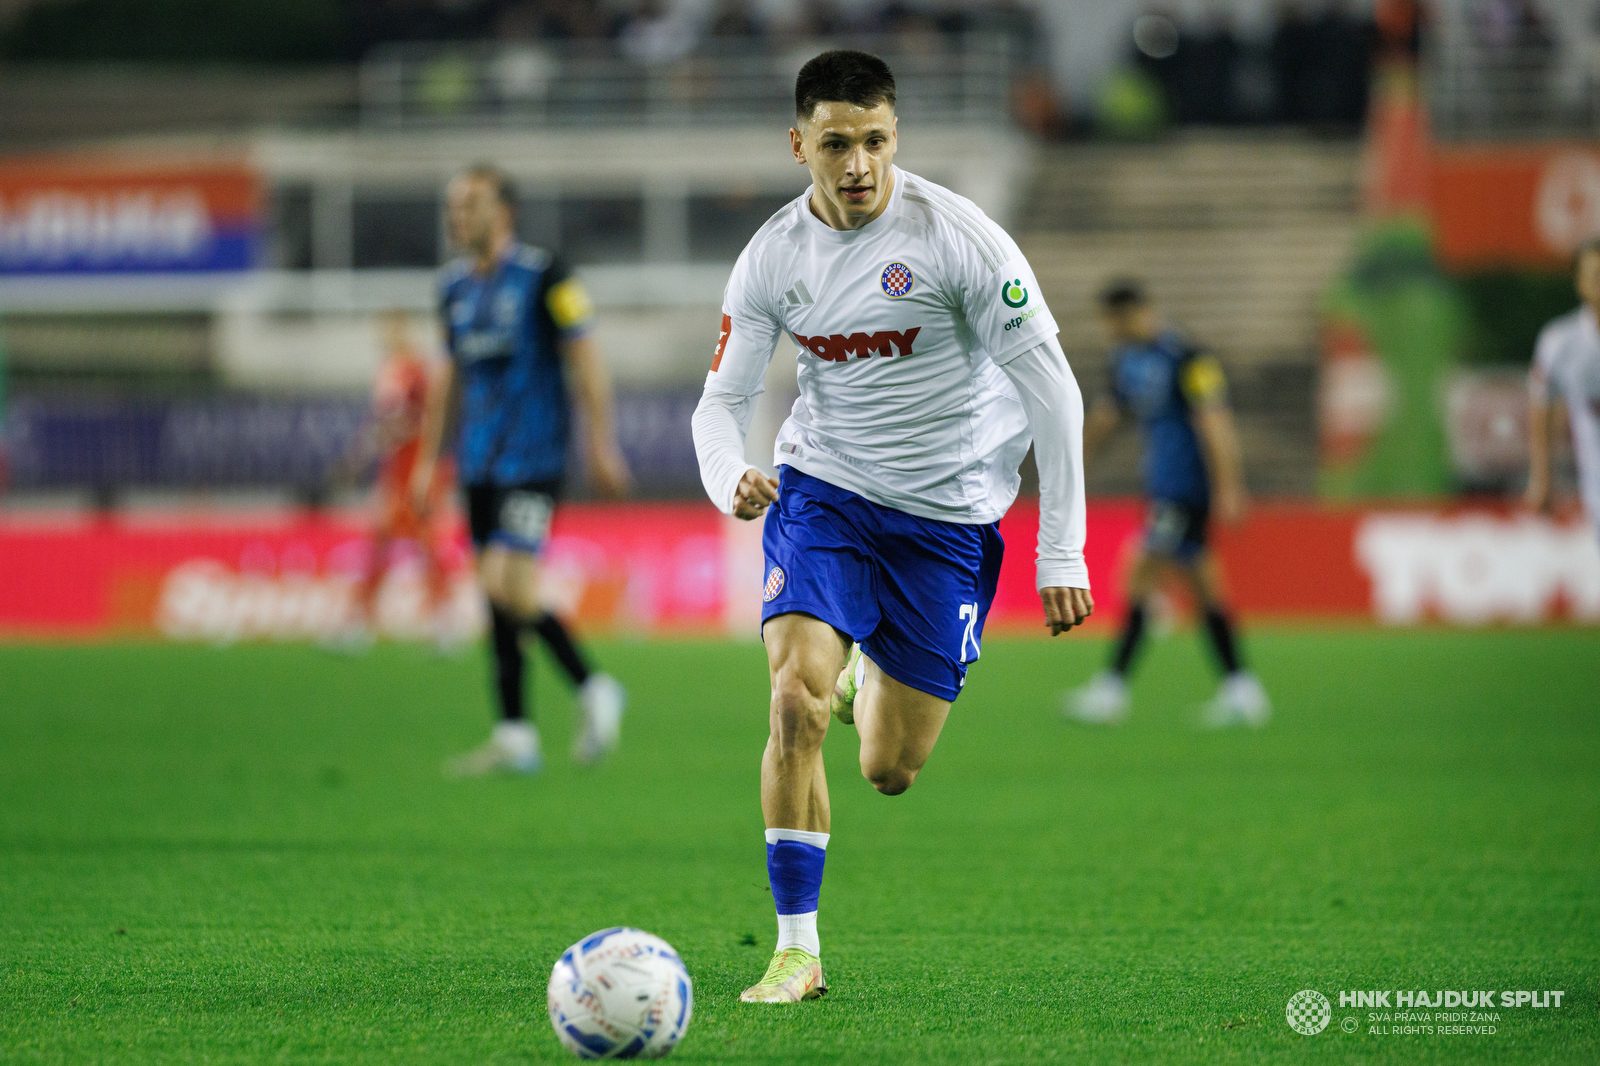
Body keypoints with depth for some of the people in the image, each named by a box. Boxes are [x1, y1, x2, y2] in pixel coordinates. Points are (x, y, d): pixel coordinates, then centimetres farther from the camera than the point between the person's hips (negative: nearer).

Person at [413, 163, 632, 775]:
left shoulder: (543, 277, -7)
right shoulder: (455, 287, 12)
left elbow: (585, 362, -7)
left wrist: (602, 445, -10)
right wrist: (428, 458, 20)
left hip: (532, 459, -7)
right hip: (480, 464, 7)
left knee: (509, 588, -17)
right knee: (496, 595, 4)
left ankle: (593, 690, 2)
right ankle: (514, 737, 7)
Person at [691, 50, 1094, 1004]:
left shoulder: (959, 238, -17)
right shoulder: (773, 257, -7)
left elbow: (1052, 391, -13)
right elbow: (725, 397, 2)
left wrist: (1063, 555, -14)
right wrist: (733, 480, -23)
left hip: (949, 513, -1)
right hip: (823, 488, 1)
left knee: (890, 771, 3)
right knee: (796, 700, -22)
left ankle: (874, 681, 42)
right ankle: (797, 951, -13)